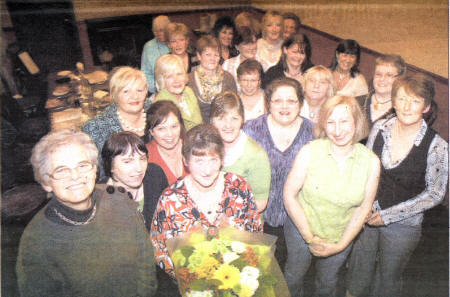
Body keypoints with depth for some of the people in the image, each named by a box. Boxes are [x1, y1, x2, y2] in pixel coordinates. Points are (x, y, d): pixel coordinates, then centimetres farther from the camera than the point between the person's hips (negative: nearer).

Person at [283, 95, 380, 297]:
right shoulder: (309, 152, -22)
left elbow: (364, 207, -6)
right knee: (294, 277, 25)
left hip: (341, 236, 1)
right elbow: (289, 194, -17)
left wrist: (341, 244, -8)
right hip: (301, 229, -1)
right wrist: (310, 237, -14)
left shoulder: (371, 161, -16)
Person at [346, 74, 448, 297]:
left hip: (403, 225, -2)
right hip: (367, 216, 3)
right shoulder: (380, 128, -9)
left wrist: (388, 215, -14)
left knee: (388, 279, 19)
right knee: (358, 272, 21)